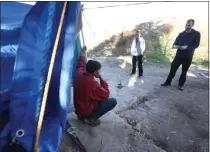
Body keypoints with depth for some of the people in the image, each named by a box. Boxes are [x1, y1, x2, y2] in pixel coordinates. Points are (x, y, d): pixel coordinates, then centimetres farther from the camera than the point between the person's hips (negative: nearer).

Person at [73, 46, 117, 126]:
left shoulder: (79, 74, -11)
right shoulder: (93, 83, -32)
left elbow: (80, 65, 13)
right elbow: (106, 95, -19)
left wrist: (83, 52, 25)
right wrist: (101, 79, -15)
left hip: (78, 107, 8)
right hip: (86, 110, -8)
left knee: (99, 98, 27)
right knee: (113, 101, -8)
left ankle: (82, 114, 20)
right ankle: (91, 118, -2)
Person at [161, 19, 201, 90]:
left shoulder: (196, 34, -3)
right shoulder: (181, 34, 7)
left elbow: (196, 45, -8)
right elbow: (176, 42, 2)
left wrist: (187, 47, -25)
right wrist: (175, 45, -23)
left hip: (188, 56, -2)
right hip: (179, 55, 2)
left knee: (184, 71, 9)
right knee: (173, 69, 4)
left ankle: (181, 85, 22)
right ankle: (168, 82, 16)